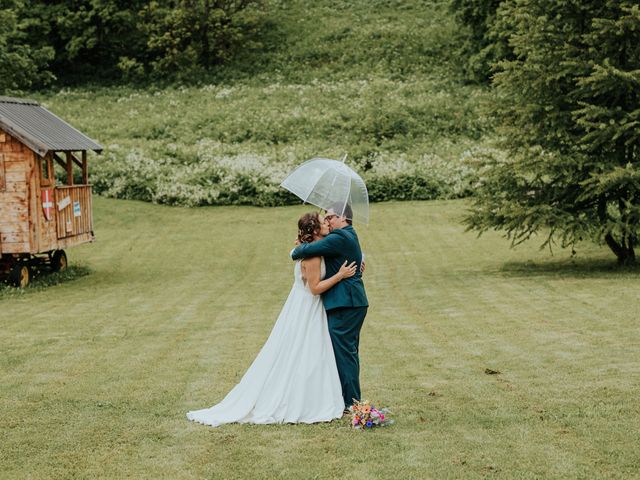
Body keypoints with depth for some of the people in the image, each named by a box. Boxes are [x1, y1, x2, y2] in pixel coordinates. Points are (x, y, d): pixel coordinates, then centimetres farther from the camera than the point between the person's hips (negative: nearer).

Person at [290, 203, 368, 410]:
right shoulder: (349, 236, 18)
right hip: (353, 303, 11)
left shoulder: (340, 238, -15)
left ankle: (349, 402, -4)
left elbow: (310, 250, -22)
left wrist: (296, 252, 0)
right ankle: (352, 399, 22)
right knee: (349, 352, 15)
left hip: (344, 305, -11)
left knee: (343, 352, -7)